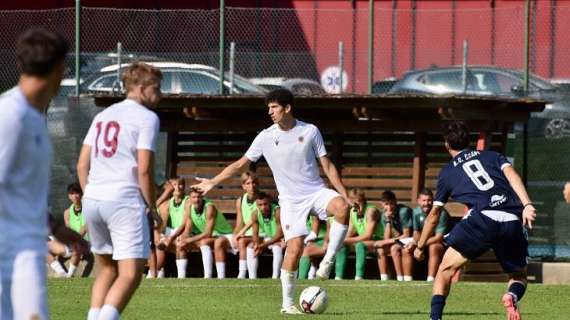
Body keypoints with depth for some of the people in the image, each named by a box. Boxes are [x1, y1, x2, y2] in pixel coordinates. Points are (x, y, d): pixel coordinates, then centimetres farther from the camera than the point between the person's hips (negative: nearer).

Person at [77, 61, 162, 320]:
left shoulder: (102, 116, 18)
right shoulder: (147, 118, -3)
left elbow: (82, 165, 16)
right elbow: (144, 170, -10)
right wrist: (152, 208, -2)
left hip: (92, 199, 7)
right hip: (125, 201, -7)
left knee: (107, 269, 18)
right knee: (131, 273, -8)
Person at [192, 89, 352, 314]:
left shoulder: (310, 131, 1)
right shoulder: (266, 137, 2)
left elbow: (327, 166, 4)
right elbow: (241, 164, 10)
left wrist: (345, 195, -2)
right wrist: (213, 182, 6)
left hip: (316, 191, 0)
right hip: (290, 200, 0)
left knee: (341, 207, -32)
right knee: (295, 247, -14)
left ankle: (328, 261, -20)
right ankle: (288, 303, -3)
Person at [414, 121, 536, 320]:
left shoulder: (447, 173, 25)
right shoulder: (493, 156, 28)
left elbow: (434, 215, 32)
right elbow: (511, 174, 6)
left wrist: (420, 247, 44)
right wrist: (527, 205, -7)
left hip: (482, 217, -2)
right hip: (513, 220, 2)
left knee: (446, 269, 13)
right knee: (519, 276, 19)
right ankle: (513, 296, -15)